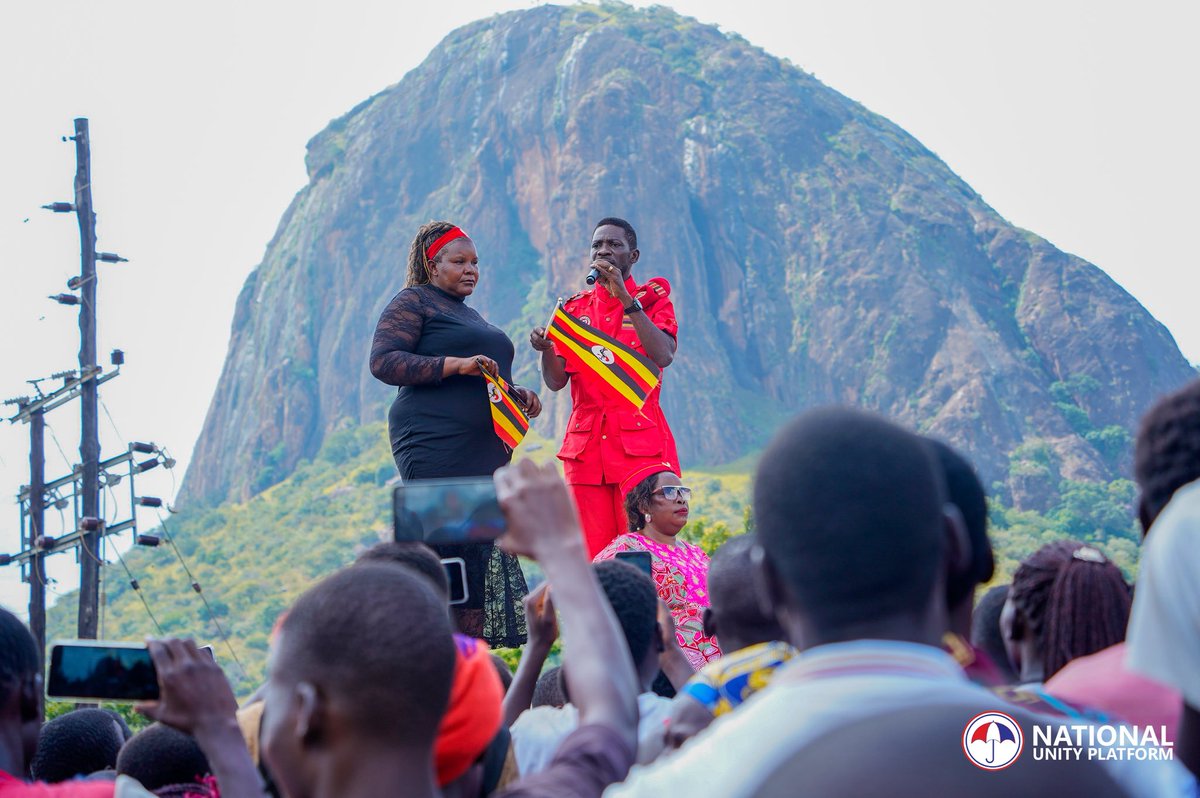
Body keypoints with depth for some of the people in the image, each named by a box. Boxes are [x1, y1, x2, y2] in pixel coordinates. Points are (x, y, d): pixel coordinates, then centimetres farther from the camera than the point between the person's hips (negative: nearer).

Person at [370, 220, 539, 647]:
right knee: (448, 548, -15)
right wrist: (456, 364, -17)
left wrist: (518, 394, 18)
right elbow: (383, 361, -10)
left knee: (487, 553, 0)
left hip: (486, 451, 9)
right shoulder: (413, 301, 3)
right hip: (436, 448, -9)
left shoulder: (469, 315, 28)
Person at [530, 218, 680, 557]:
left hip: (641, 444, -3)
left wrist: (625, 299, -13)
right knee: (593, 555, -3)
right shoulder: (574, 308, 16)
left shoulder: (652, 298, 7)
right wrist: (545, 348, -14)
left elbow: (663, 356, -12)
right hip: (587, 448, 3)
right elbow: (556, 381, 7)